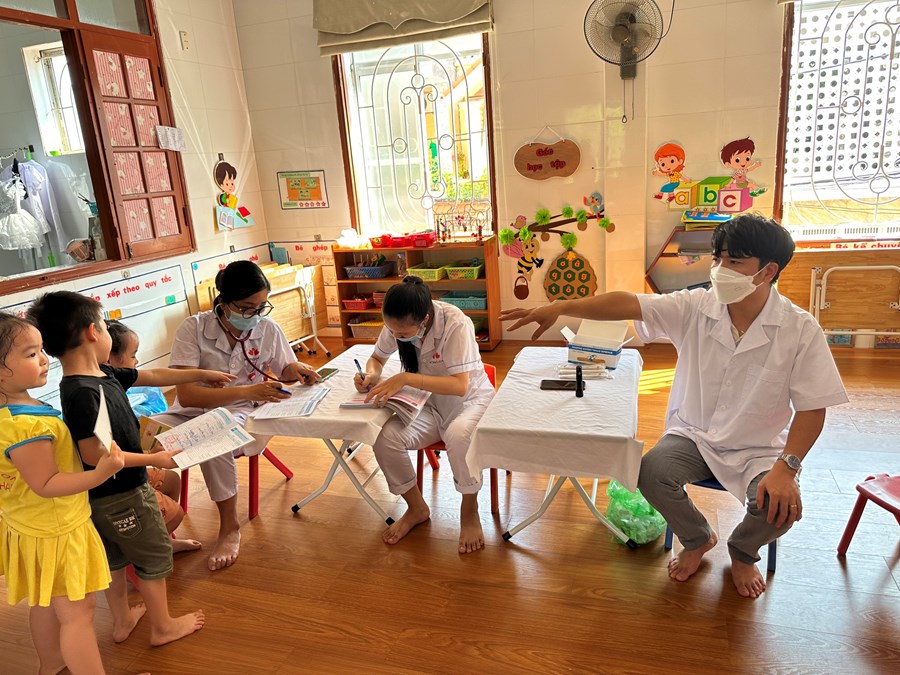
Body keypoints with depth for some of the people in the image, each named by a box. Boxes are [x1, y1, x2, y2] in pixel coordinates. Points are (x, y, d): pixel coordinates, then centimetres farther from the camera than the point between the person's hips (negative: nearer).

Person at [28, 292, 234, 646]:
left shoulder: (104, 375, -2)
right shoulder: (82, 394, -31)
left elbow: (153, 375, 11)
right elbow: (95, 455, -31)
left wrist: (201, 374, 19)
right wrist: (155, 459, -23)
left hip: (104, 495, 9)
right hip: (122, 496, -9)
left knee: (115, 557, 24)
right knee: (154, 557, 11)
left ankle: (122, 620, 45)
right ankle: (163, 626, 30)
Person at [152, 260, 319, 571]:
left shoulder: (267, 328, -7)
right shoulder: (194, 328, -15)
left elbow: (284, 370, 12)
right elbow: (186, 395, -23)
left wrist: (296, 369, -13)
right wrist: (246, 391, -34)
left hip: (243, 413, 0)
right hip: (195, 411, 0)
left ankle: (230, 527, -13)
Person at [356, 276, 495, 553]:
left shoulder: (455, 324, -27)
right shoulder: (397, 324, -10)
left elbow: (460, 385, -34)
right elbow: (377, 358, 10)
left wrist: (405, 378, -40)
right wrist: (370, 374, -13)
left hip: (470, 399, -5)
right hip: (430, 405, 5)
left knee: (459, 434, -40)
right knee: (384, 437, -23)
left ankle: (469, 511, -10)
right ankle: (416, 508, 4)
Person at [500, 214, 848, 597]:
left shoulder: (801, 330, -14)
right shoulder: (695, 308, -11)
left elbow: (812, 407, -12)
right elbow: (628, 304, -21)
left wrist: (787, 466, -25)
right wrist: (559, 308, -33)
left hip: (759, 448, -1)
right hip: (694, 435, 2)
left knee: (779, 506, -28)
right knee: (651, 472, -25)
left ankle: (743, 552, 14)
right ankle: (697, 539, 12)